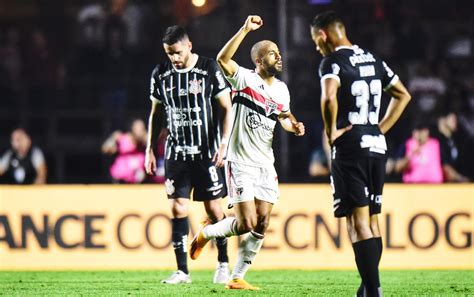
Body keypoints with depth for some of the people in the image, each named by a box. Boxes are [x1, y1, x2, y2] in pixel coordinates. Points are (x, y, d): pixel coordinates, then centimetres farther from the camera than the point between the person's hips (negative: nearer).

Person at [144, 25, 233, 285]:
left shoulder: (209, 69, -7)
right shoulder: (161, 74, 4)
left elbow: (227, 108, -3)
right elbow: (156, 114, 14)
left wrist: (223, 144, -12)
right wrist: (150, 150, 10)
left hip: (207, 152, -3)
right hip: (176, 152, 3)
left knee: (213, 208, 1)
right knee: (178, 208, -5)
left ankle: (223, 264, 16)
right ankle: (182, 271, -3)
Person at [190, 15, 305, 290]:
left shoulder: (282, 89, 10)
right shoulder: (245, 78, -10)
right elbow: (223, 59, -28)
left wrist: (293, 125, 2)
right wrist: (246, 29, -34)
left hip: (266, 164, 6)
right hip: (241, 163, -6)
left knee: (262, 225, 1)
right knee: (247, 224, -11)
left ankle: (237, 277, 11)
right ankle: (206, 234, 17)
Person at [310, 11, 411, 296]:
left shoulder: (332, 62, -8)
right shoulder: (373, 60, 15)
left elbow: (329, 97, -28)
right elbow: (403, 95, 23)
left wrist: (331, 131, -13)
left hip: (350, 147, -7)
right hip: (377, 145, 7)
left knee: (358, 221, -8)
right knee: (372, 219, 13)